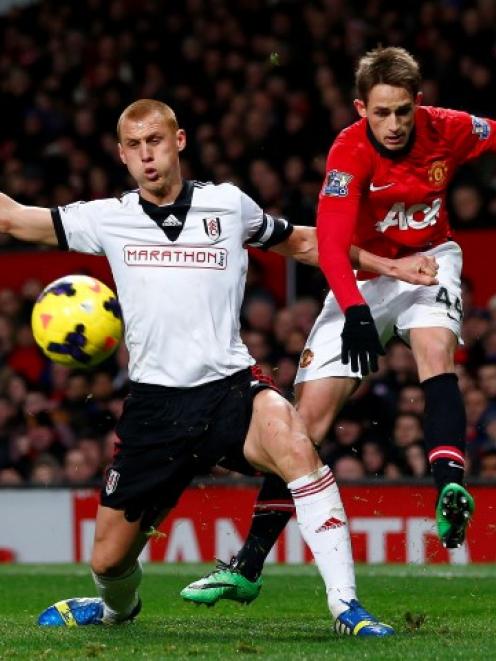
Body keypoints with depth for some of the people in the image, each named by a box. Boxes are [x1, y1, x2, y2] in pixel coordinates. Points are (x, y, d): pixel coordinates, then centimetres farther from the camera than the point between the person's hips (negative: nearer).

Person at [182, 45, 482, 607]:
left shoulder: (446, 130, -17)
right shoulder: (350, 151, -25)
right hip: (362, 278, -1)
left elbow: (492, 135, 3)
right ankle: (249, 565, 0)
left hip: (428, 260, 1)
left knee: (435, 348, -33)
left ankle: (450, 487, -45)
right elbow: (329, 242, -34)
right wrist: (355, 311, -48)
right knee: (310, 412, -5)